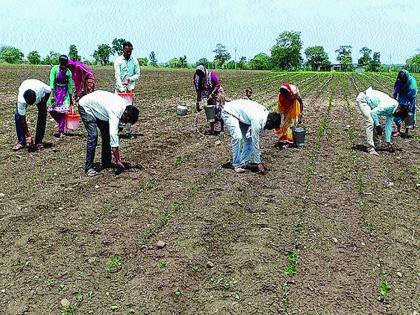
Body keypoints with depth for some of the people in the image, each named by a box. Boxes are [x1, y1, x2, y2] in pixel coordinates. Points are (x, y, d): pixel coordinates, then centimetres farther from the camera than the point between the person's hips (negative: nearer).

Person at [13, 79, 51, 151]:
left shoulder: (41, 88, -44)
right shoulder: (21, 99, -41)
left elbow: (49, 91, -18)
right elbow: (22, 118, -33)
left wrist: (43, 104, -20)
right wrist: (28, 135, -32)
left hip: (40, 95, 1)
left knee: (42, 116, -14)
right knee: (18, 116, -17)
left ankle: (38, 142, -4)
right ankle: (21, 142, -7)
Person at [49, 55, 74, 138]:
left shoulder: (68, 72, -5)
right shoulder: (54, 69, -10)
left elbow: (70, 86, 0)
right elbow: (52, 82, -14)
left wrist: (71, 99, 1)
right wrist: (52, 95, -22)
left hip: (64, 92, 0)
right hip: (55, 91, 0)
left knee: (62, 111, -6)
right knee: (52, 110, -6)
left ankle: (61, 131, 1)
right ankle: (61, 126, 18)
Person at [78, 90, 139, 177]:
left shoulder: (124, 104, -14)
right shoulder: (115, 113, -37)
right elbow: (114, 136, -41)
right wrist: (118, 161, -40)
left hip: (97, 106, 9)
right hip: (86, 106, -9)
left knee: (107, 134, 2)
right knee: (93, 136, -21)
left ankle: (106, 163, 10)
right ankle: (88, 168, -15)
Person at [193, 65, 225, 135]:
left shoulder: (211, 75, -22)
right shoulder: (198, 79, -5)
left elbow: (218, 85, -21)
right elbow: (199, 91, -1)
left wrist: (212, 94, -29)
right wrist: (197, 102, -4)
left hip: (217, 93, -6)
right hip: (210, 96, 6)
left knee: (218, 111, -8)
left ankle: (222, 128, 1)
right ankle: (212, 129, 13)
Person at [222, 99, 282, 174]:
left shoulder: (265, 112, -9)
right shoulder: (257, 120, -34)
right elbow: (255, 142, -28)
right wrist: (259, 163, -21)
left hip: (240, 115, 9)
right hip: (229, 112, -9)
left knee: (249, 139, -1)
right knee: (238, 137, -23)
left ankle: (243, 164, 6)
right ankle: (237, 165, -12)